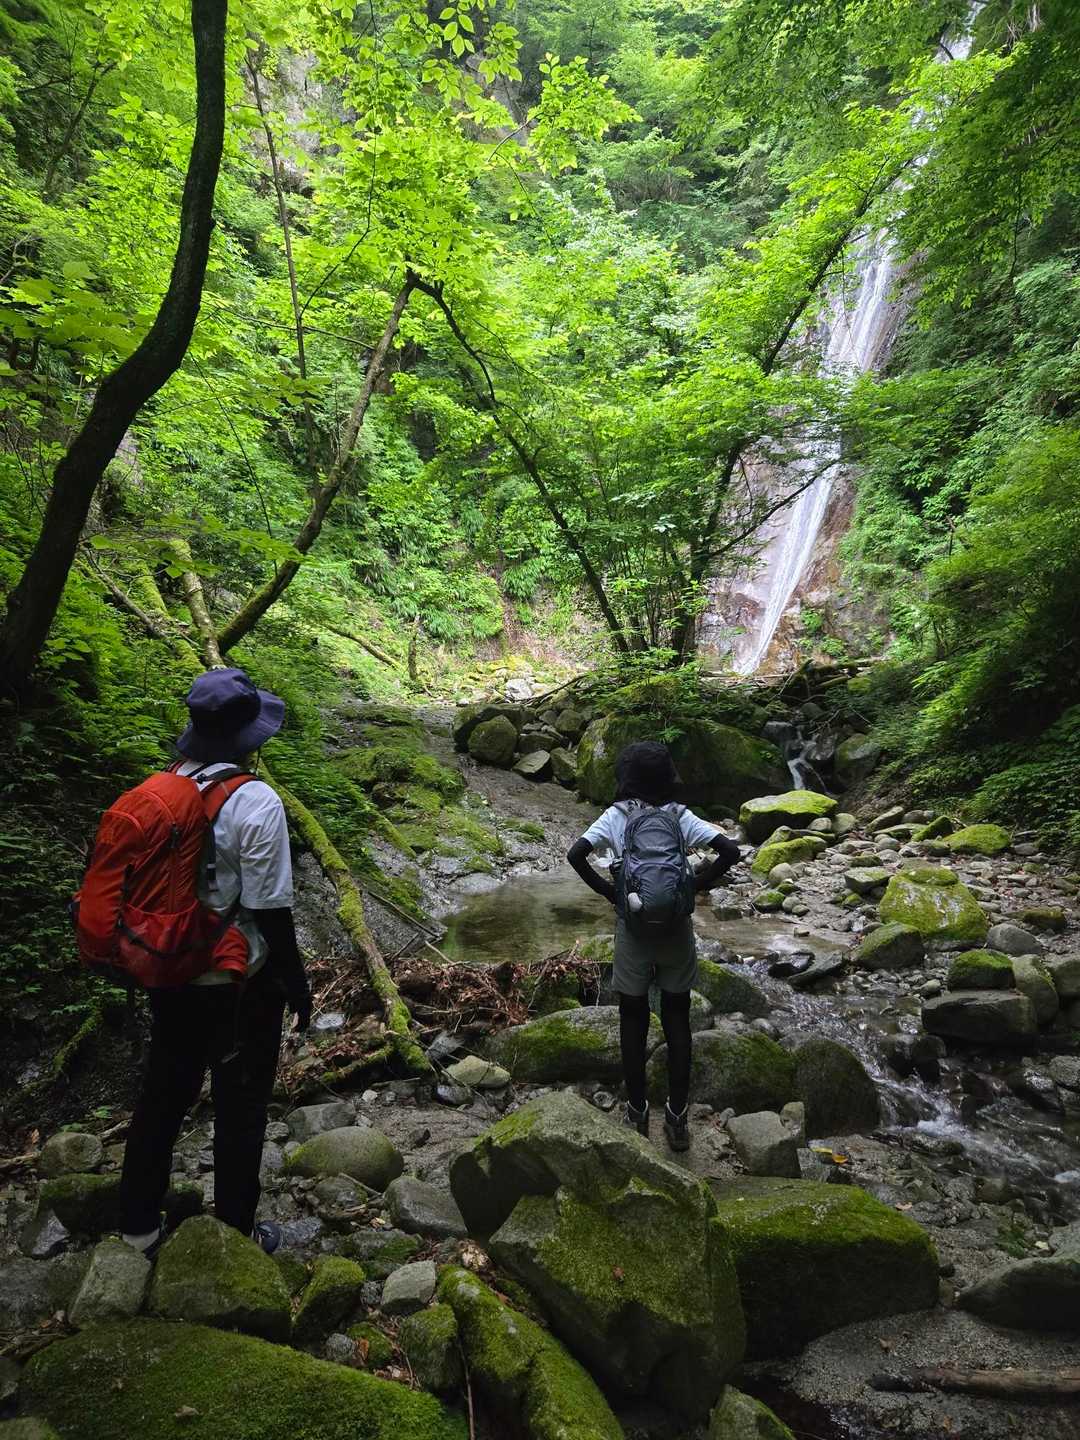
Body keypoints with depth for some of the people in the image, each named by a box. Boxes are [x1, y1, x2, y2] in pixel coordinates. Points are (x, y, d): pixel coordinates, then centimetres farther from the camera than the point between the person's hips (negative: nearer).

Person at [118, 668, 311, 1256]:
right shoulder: (256, 803, -23)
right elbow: (268, 909, -20)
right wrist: (296, 981, -7)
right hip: (238, 984, -5)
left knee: (163, 1095, 23)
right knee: (239, 1108, 14)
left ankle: (138, 1227, 40)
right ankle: (234, 1235, 31)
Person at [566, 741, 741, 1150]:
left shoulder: (616, 817, -6)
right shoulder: (680, 817, -3)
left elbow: (575, 854, -18)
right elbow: (730, 850, -12)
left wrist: (608, 890, -5)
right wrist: (695, 885, -2)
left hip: (632, 928, -1)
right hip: (676, 927, 1)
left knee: (633, 1020, 13)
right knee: (677, 1020, 13)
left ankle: (637, 1113, 24)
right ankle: (677, 1117, 20)